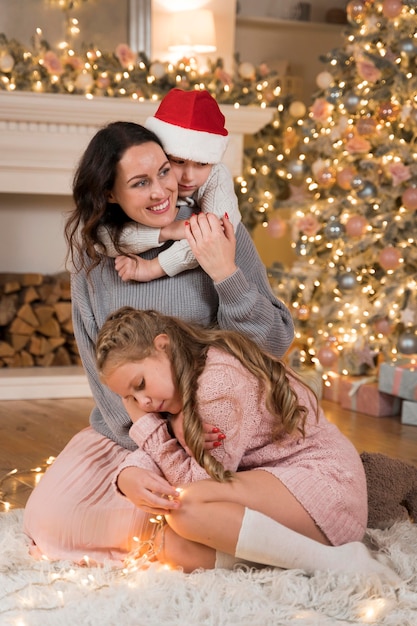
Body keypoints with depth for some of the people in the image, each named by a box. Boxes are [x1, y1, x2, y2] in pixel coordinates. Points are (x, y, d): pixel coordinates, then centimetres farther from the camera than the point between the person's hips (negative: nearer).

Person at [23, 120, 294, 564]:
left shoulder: (218, 236, -11)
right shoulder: (92, 253, -3)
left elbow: (276, 344, -12)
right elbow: (99, 363, -2)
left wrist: (226, 273, -27)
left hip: (214, 428, -3)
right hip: (123, 429, 3)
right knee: (48, 521, -11)